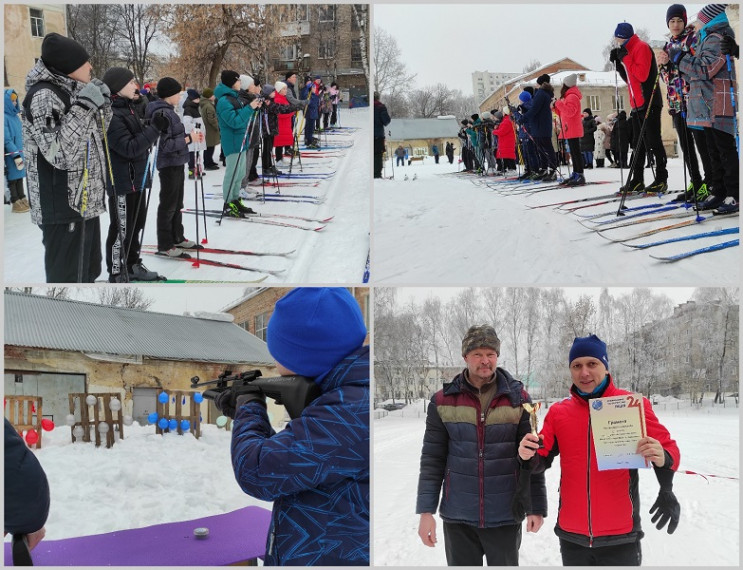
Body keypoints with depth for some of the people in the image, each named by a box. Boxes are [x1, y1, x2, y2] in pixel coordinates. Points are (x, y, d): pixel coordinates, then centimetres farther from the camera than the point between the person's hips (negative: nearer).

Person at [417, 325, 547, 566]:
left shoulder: (518, 399, -1)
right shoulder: (444, 401, 0)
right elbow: (432, 459, 2)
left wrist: (536, 507, -2)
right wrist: (426, 511, -3)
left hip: (505, 517, 0)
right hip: (458, 518, 1)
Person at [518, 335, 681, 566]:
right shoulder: (558, 411, 5)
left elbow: (667, 449, -2)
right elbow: (541, 459, 8)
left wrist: (662, 458, -26)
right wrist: (529, 456, -15)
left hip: (619, 537, -3)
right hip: (571, 537, 3)